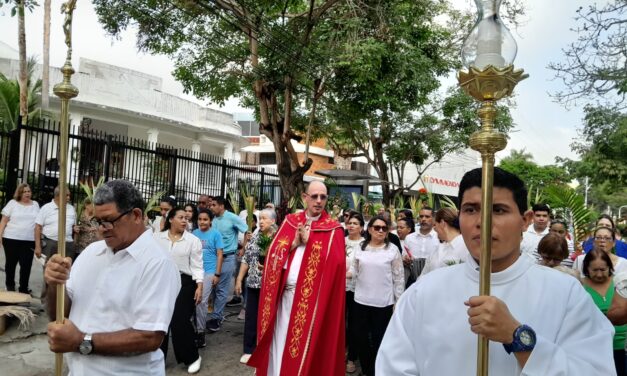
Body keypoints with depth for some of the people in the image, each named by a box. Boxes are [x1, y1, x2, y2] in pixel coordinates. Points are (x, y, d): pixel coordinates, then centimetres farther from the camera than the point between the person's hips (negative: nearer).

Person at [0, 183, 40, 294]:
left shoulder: (35, 204, 9)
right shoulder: (12, 203, 2)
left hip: (29, 241, 1)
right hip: (11, 239, -1)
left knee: (26, 265, -1)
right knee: (10, 263, 12)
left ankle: (23, 288, 10)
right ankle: (10, 285, 29)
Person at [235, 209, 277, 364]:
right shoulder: (253, 237, 6)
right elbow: (246, 260, 8)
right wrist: (239, 280, 6)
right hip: (253, 283, 4)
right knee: (251, 317, 8)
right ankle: (249, 350, 20)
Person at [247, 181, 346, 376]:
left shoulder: (333, 229, -2)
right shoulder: (290, 221, 9)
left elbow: (336, 263, -16)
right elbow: (273, 253, 3)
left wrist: (309, 242, -13)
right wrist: (294, 243, -12)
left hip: (312, 297, -3)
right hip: (283, 294, 3)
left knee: (304, 347, 7)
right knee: (278, 343, 11)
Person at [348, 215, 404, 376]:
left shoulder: (392, 249, -4)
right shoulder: (360, 248, 3)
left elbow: (399, 277, -2)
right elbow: (354, 271, 6)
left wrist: (399, 301, -3)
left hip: (383, 302, -3)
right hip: (361, 300, 3)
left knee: (379, 339, 8)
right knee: (362, 337, 13)